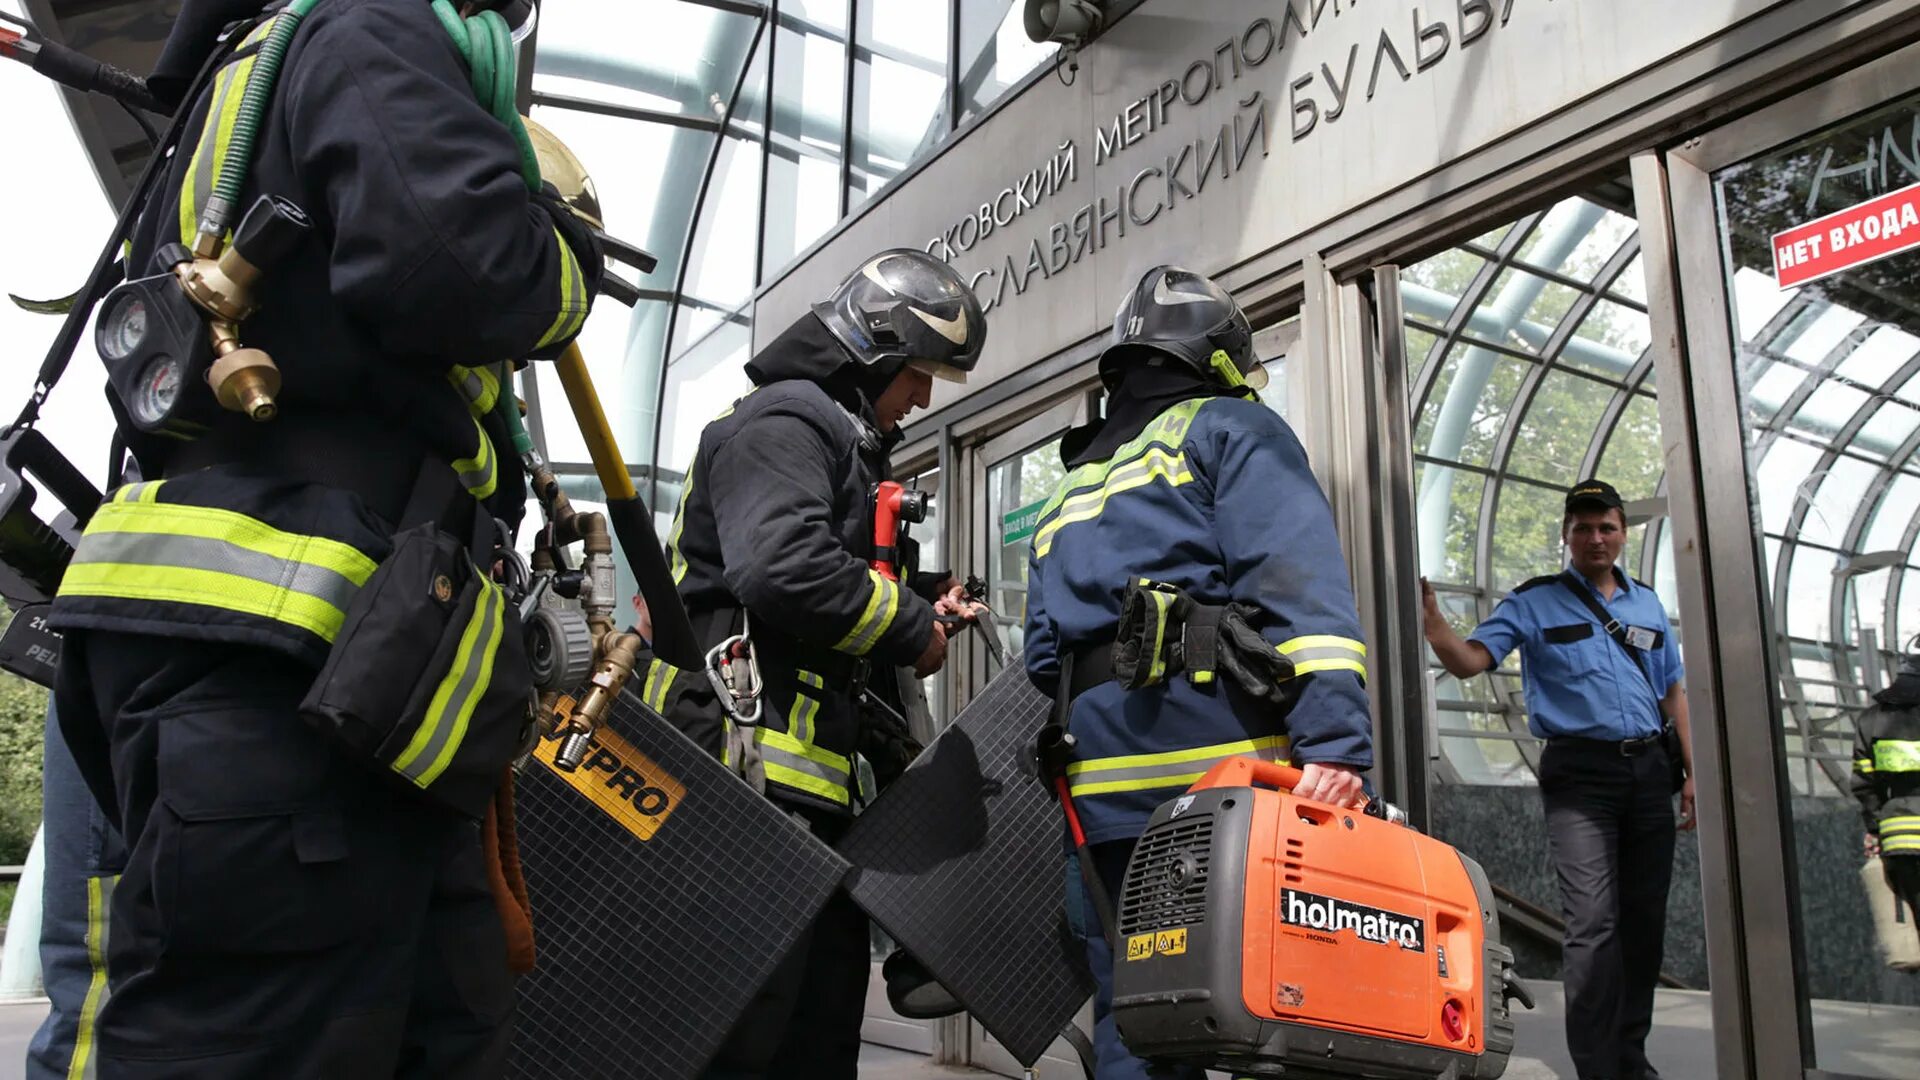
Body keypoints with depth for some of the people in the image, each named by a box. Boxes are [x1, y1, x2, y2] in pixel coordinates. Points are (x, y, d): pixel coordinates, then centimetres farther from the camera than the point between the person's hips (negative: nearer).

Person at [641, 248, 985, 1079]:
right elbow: (784, 571, -24)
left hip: (806, 781, 11)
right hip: (752, 767, -11)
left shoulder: (838, 440, 27)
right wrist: (910, 629, -10)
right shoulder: (784, 422, -6)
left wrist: (914, 601, 11)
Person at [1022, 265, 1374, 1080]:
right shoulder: (1228, 428, 7)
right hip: (1223, 760, -6)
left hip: (1101, 788, 6)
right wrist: (1336, 740, -20)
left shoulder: (1068, 491, 28)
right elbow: (1299, 583, -11)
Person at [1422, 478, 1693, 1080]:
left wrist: (1692, 772, 11)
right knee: (1594, 924, -11)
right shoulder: (1534, 603, 1)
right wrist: (1432, 620, -29)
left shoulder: (1647, 603, 15)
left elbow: (1672, 692, 18)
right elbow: (1470, 661, -10)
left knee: (1644, 917, 11)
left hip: (1651, 770, 5)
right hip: (1580, 775, -5)